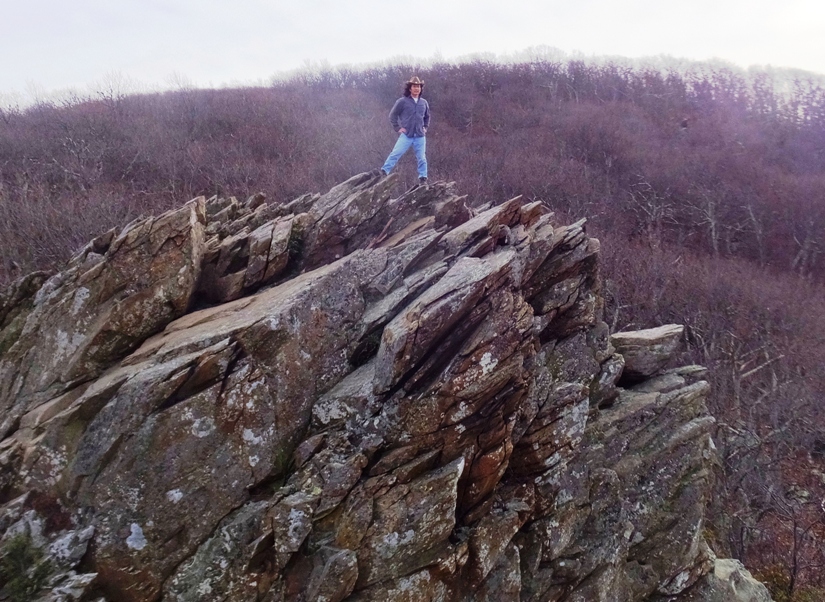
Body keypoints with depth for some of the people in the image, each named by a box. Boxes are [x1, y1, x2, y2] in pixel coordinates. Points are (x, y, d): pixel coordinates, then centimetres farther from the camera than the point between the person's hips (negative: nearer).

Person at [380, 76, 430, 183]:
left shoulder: (424, 103, 10)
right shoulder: (402, 101, -2)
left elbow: (427, 116, 27)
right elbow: (392, 115, 3)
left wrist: (425, 127, 15)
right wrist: (397, 128, -3)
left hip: (420, 136, 3)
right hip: (406, 135, -3)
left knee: (422, 158, 3)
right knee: (395, 153, -13)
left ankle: (423, 178, 12)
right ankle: (384, 172, -9)